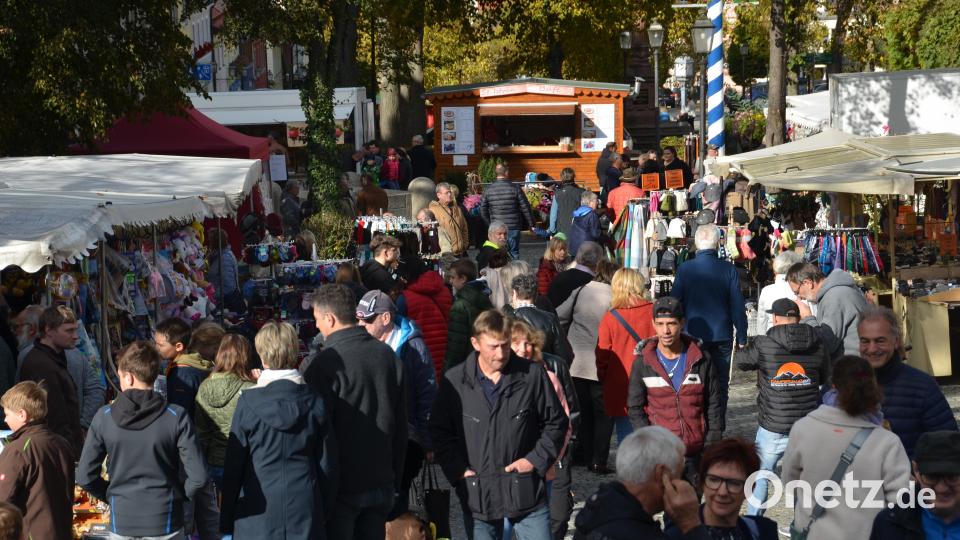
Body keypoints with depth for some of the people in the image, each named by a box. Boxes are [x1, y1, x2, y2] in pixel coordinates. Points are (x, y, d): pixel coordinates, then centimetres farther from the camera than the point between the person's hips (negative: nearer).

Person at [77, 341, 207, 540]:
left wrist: (111, 495, 12)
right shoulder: (176, 417, -12)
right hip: (165, 523, -1)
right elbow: (198, 476, -14)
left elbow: (85, 476, -5)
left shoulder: (104, 417, -8)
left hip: (121, 522, 1)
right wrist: (178, 496, 5)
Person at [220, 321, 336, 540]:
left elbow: (234, 464, -3)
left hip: (258, 511, -2)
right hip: (305, 516, 2)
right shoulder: (315, 402, -1)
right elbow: (327, 463, 4)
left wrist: (226, 521, 6)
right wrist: (325, 511, 15)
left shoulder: (248, 401, -8)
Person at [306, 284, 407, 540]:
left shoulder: (326, 363, -17)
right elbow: (400, 425, 10)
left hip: (341, 488, -6)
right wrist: (395, 478, 18)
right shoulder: (388, 355, 5)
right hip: (381, 484, 6)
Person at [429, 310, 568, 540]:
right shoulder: (454, 381, -3)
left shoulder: (532, 375, -4)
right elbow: (439, 431, 7)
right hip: (477, 493, 1)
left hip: (526, 492, 0)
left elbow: (556, 422, 6)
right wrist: (457, 470, -4)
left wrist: (536, 460, -4)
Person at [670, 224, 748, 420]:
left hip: (693, 337, 0)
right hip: (722, 337, 0)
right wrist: (742, 337, 5)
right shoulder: (729, 270, -7)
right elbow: (737, 307, -4)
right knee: (721, 385, 10)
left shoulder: (684, 269, -7)